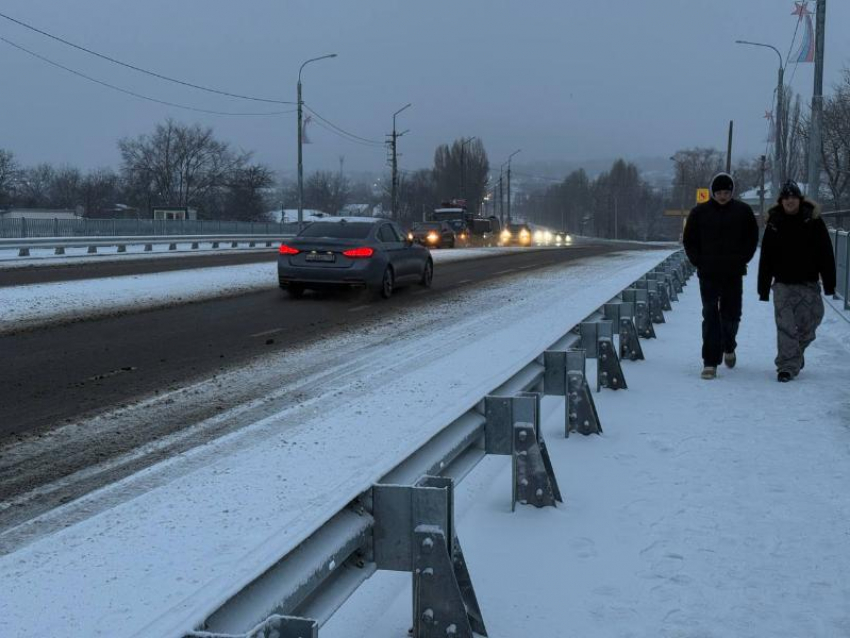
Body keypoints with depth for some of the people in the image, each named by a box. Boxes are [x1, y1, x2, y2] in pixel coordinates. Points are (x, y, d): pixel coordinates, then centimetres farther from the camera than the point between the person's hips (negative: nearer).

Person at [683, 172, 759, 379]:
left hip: (733, 274, 1)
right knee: (710, 317, -5)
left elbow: (752, 239, 10)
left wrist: (742, 260, 1)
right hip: (708, 274, -1)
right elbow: (689, 240, 8)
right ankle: (710, 362, -4)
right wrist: (699, 262, -1)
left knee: (731, 315, 8)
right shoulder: (700, 212, 1)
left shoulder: (743, 211, 3)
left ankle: (728, 348, 38)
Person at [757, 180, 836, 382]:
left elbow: (826, 254, -1)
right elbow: (766, 258, 4)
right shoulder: (774, 223, 2)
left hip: (809, 284, 0)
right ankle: (787, 365, -1)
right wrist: (764, 287, 1)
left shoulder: (813, 221, -1)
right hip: (783, 284, 0)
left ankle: (796, 353, 32)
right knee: (785, 327, -6)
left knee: (810, 321, 6)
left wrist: (829, 282, -6)